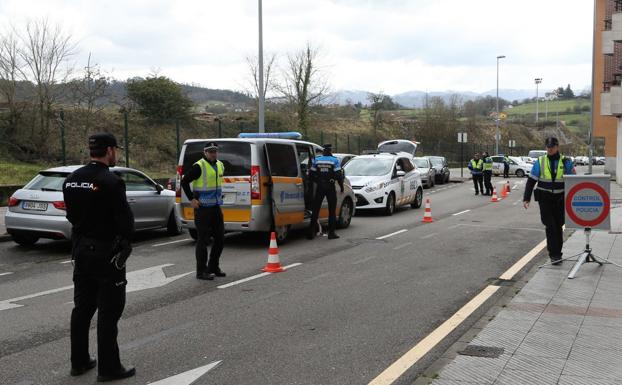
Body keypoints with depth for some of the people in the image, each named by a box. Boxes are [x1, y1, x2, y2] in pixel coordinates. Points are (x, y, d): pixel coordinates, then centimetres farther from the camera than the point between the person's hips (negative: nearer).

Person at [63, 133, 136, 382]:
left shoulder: (72, 179, 4)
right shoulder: (111, 182, -19)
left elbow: (71, 214, 11)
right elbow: (126, 221, -20)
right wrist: (124, 239, -3)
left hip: (81, 249, 8)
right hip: (106, 252, -7)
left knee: (82, 307, 16)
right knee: (109, 312, 1)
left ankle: (79, 361, 26)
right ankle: (108, 368, 7)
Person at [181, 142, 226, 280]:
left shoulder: (220, 165, 11)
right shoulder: (199, 166, -12)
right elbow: (184, 181, -11)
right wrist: (192, 199, -13)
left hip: (216, 207, 8)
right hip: (202, 208, -8)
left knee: (220, 238, 11)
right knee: (203, 240, -4)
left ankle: (213, 267, 25)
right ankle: (201, 271, 4)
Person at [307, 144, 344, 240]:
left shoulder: (316, 160, 5)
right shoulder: (335, 161, -4)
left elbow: (311, 175, 6)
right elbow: (339, 175, -10)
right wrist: (341, 186, 3)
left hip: (319, 187, 2)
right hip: (330, 188, -2)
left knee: (315, 210, 7)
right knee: (332, 210, 6)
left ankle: (311, 232, 5)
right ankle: (331, 233, 5)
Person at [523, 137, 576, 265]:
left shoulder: (566, 162, 1)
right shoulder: (540, 162, 1)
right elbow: (531, 181, 2)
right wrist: (526, 198, -5)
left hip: (560, 199, 1)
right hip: (545, 199, -1)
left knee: (558, 226, 10)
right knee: (550, 226, -9)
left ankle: (556, 252, 24)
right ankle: (554, 254, -5)